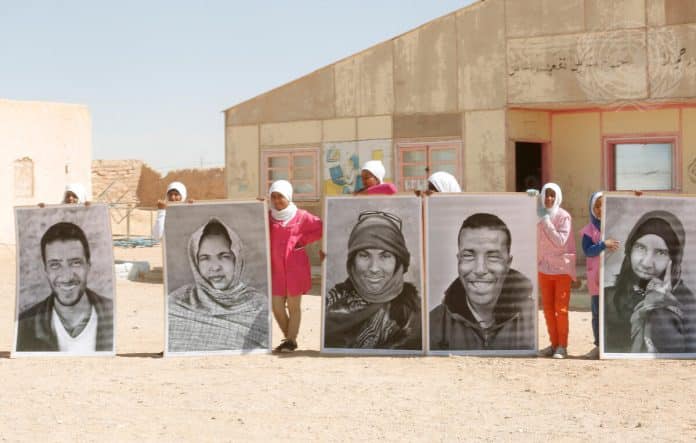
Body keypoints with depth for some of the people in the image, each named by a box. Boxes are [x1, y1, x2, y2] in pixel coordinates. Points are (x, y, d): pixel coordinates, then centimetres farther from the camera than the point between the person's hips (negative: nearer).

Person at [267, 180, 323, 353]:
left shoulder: (301, 216, -2)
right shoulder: (268, 217, 8)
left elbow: (321, 228, 1)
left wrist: (302, 240, -5)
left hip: (295, 268, -3)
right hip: (276, 269, 4)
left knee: (293, 307, 2)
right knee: (277, 307, 3)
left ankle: (291, 341, 9)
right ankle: (289, 338, 20)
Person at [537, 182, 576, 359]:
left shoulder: (564, 216, -10)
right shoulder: (539, 216, 5)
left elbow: (560, 241, -18)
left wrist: (546, 221, -18)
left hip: (561, 267, -5)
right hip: (544, 268, 5)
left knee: (561, 308, -5)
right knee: (548, 308, 7)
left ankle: (562, 346, 2)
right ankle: (554, 343, 16)